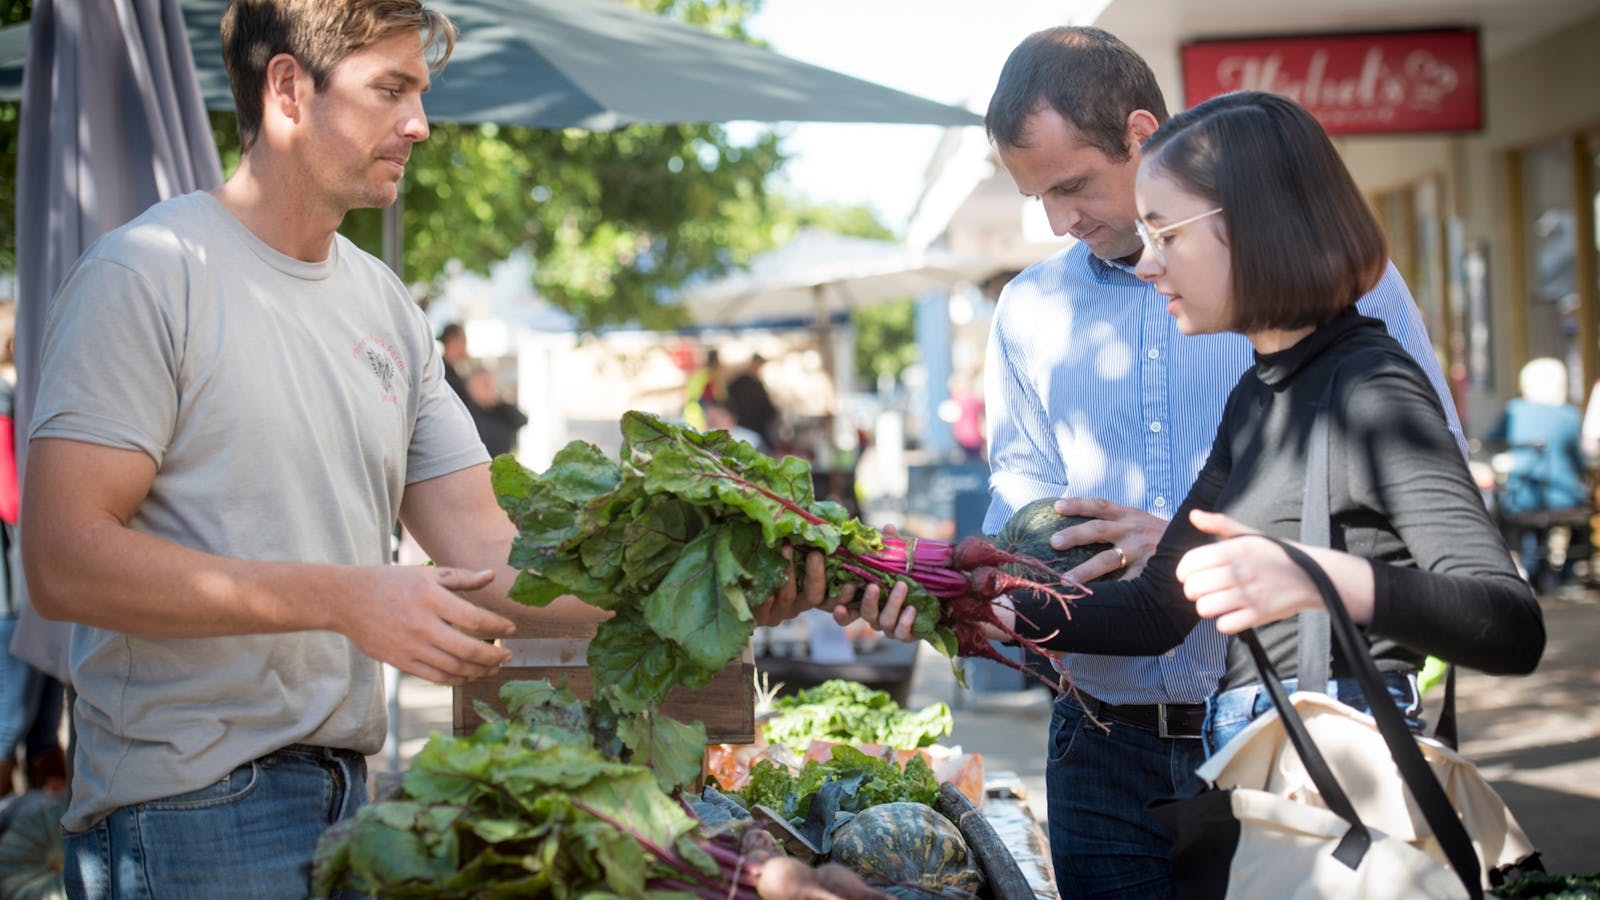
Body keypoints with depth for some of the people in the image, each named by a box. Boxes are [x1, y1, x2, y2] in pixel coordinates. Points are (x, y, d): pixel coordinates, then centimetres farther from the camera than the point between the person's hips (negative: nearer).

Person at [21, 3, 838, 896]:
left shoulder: (391, 310, 12)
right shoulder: (147, 273, -9)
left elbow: (485, 553, 6)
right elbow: (64, 560, -17)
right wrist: (346, 598, -25)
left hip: (350, 791, 7)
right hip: (191, 807, -6)